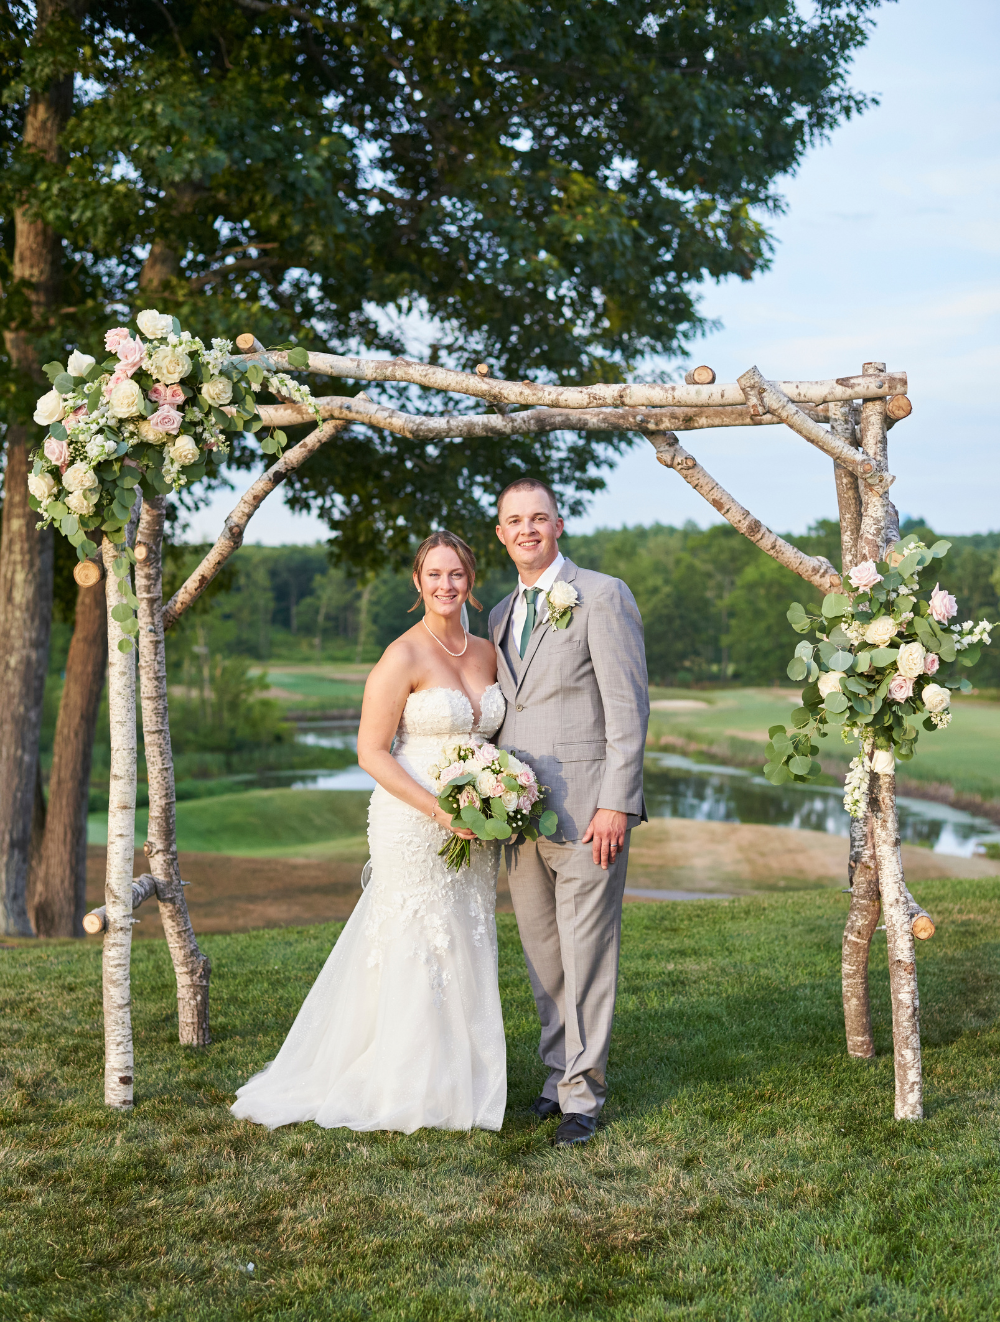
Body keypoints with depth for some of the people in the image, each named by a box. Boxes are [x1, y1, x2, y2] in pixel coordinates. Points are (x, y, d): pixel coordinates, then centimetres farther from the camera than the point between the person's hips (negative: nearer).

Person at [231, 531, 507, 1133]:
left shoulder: (487, 653, 8)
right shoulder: (402, 658, -12)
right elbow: (372, 752, -13)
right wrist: (440, 810, -20)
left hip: (474, 831, 6)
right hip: (412, 825, -6)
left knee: (467, 952, 12)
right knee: (417, 952, 0)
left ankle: (459, 1080, 25)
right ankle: (410, 1090, 14)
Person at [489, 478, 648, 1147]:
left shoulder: (603, 596, -4)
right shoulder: (502, 615, 17)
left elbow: (629, 707, -9)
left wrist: (615, 804, -15)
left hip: (586, 811, -6)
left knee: (586, 957, -1)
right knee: (543, 957, 11)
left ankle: (583, 1093, 9)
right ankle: (559, 1071, 24)